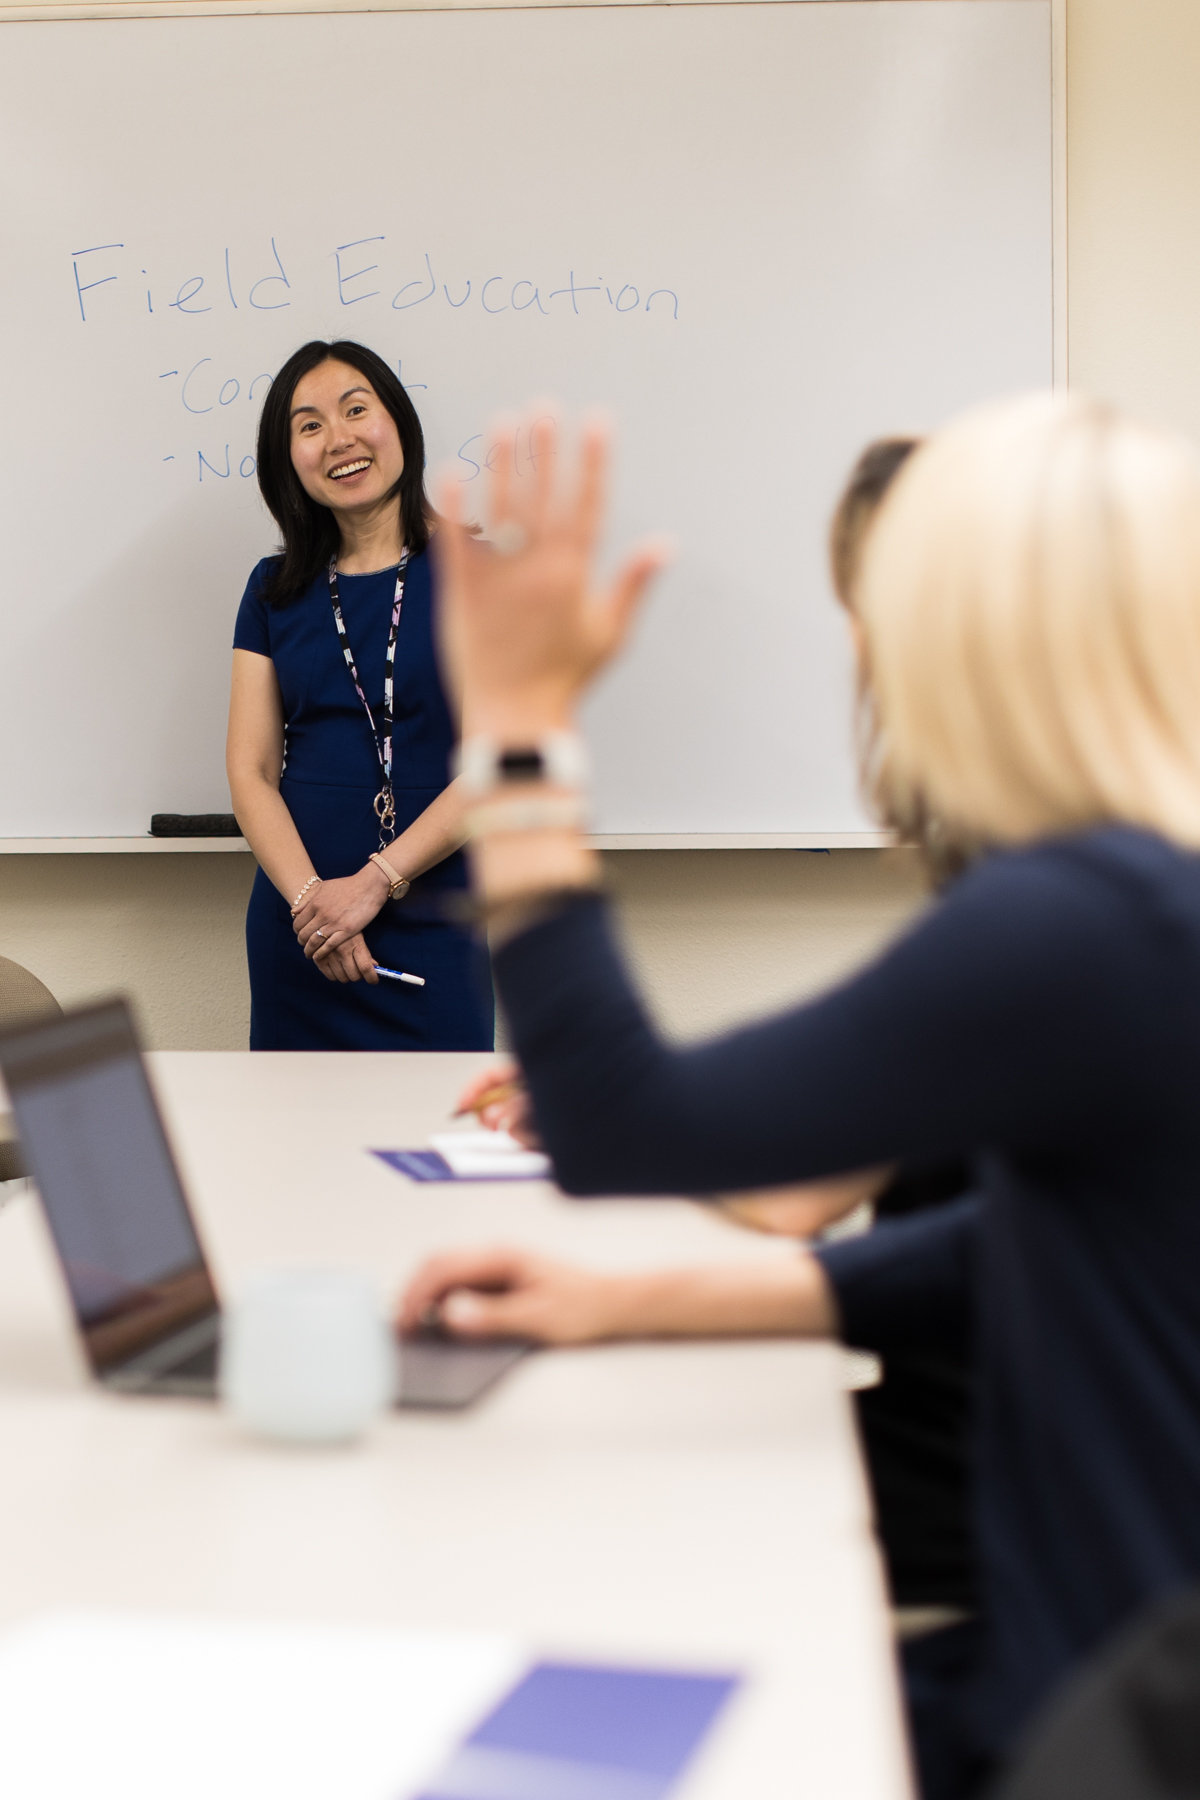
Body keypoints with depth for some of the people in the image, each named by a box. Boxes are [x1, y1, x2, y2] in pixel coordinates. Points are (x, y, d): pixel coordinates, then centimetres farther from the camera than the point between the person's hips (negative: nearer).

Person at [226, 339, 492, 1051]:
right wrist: (309, 896, -14)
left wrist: (375, 882, -15)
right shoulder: (275, 590, 8)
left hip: (431, 921, -3)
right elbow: (250, 767, 2)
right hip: (298, 930, 3)